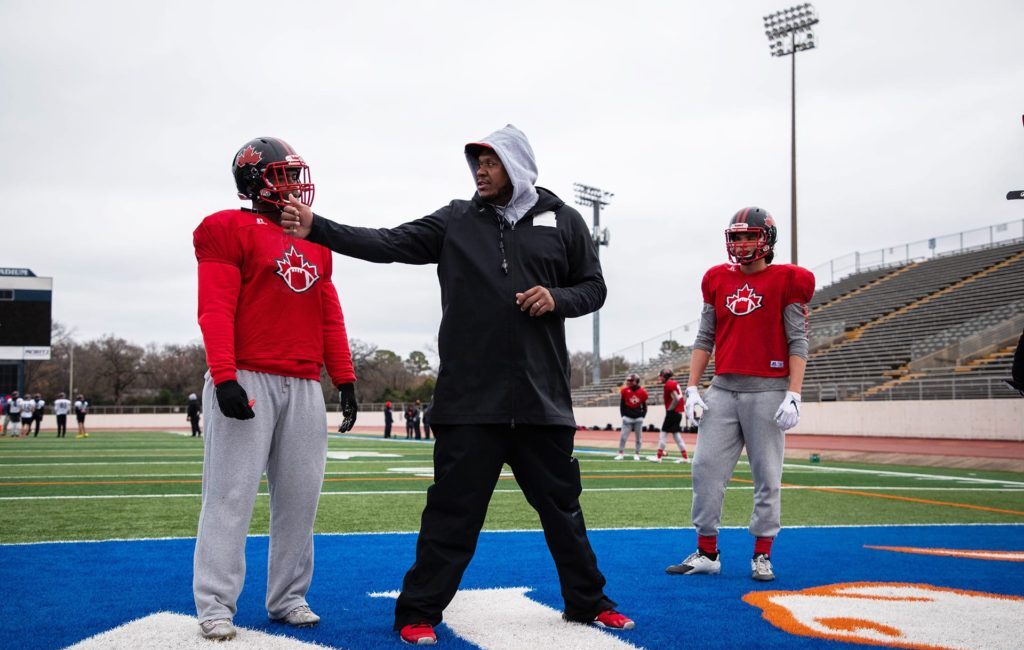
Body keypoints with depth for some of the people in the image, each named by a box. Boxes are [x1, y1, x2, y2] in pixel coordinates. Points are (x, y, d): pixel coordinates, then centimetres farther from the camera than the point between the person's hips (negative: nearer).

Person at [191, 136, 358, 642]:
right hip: (247, 380, -6)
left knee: (300, 496, 7)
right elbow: (215, 309, -10)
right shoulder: (229, 230, -1)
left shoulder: (315, 240, 19)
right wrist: (223, 378, -20)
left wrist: (344, 379, 12)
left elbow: (330, 316, 18)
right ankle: (215, 605, 1)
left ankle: (288, 597, 17)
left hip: (304, 386, 6)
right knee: (231, 495, -4)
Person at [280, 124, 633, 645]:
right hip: (469, 399, -1)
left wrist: (557, 300, -9)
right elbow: (388, 244, -3)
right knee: (453, 509, 0)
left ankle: (587, 602, 28)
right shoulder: (455, 222, 5)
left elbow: (592, 287, 13)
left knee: (561, 505, 13)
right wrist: (317, 228, -15)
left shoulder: (562, 222, 8)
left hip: (542, 398, 1)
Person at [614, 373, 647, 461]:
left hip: (638, 418, 1)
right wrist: (623, 416, -1)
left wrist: (642, 416, 0)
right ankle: (621, 453, 5)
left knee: (639, 437, 7)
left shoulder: (642, 392, -3)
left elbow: (644, 406, 6)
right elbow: (622, 405, 2)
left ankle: (637, 454, 18)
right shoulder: (625, 390, -4)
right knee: (623, 436, -3)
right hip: (628, 417, -1)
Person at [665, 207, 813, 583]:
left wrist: (793, 396, -12)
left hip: (767, 391, -4)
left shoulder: (787, 281, -1)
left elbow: (798, 343, -3)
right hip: (723, 389, 4)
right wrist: (692, 387, 6)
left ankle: (762, 556, 11)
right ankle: (706, 553, 9)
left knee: (767, 478, 1)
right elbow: (705, 338, 14)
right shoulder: (717, 280, 11)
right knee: (707, 470, 1)